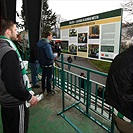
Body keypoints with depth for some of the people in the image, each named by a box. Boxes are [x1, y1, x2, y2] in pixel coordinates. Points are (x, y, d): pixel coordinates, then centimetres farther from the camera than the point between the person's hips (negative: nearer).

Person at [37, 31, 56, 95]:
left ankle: (43, 88, 36)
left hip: (42, 63, 9)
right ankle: (49, 91, 17)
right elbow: (50, 56, -26)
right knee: (49, 77, 4)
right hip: (48, 64, -9)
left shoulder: (40, 43, 5)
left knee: (43, 76, 20)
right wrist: (55, 55, -9)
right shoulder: (47, 44, -23)